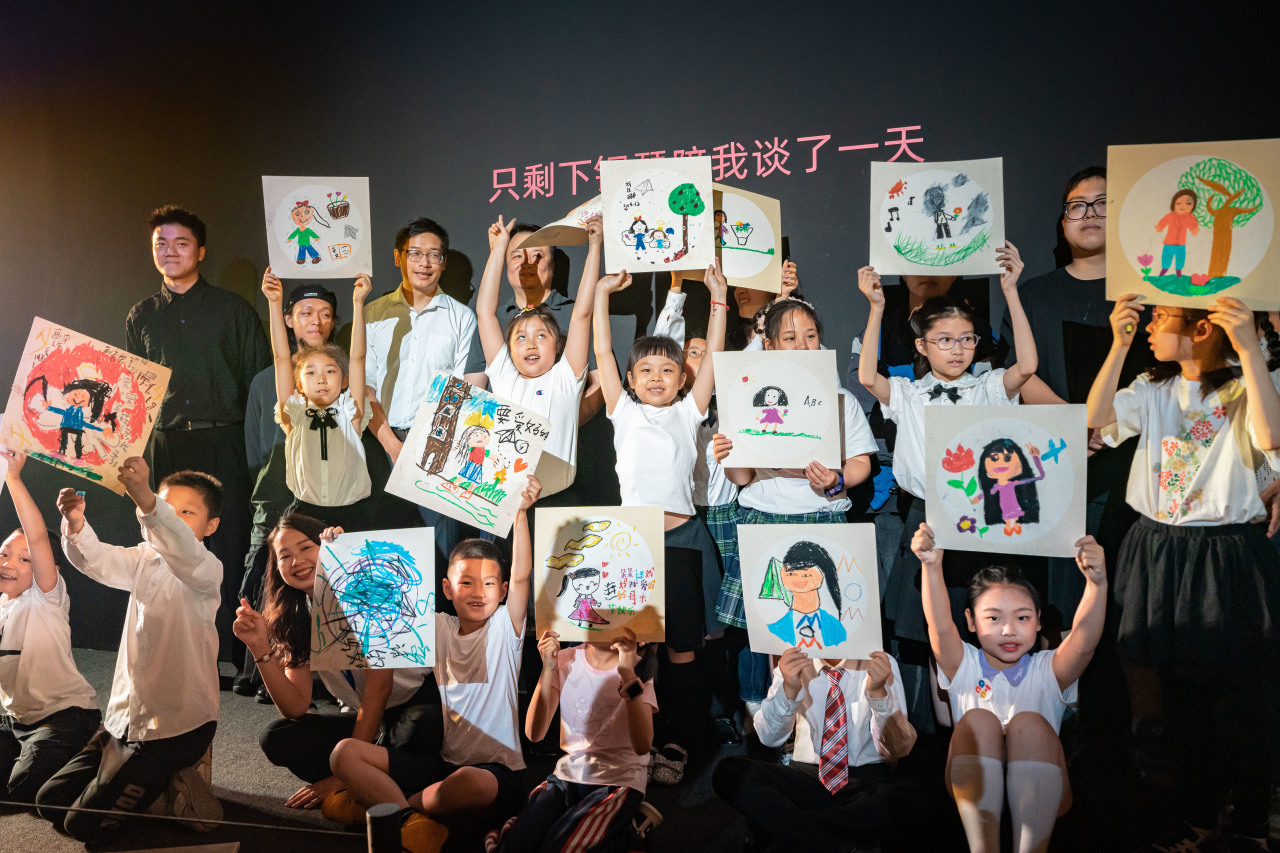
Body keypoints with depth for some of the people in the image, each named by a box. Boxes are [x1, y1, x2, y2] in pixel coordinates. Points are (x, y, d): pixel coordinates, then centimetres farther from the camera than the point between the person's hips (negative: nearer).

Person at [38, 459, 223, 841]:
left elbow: (185, 556, -38)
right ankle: (162, 779, 19)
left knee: (83, 823, -7)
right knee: (50, 801, 13)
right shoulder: (144, 560, 10)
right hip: (128, 716, 8)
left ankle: (178, 783, 11)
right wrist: (75, 523, -31)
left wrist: (145, 499, -54)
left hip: (179, 723, -8)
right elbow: (98, 561, -8)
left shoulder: (207, 569, -14)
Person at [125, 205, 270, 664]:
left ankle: (230, 659, 5)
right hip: (165, 448, 3)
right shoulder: (141, 316, 15)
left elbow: (261, 381, 3)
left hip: (224, 443, -3)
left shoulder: (233, 309, 6)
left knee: (229, 549, -3)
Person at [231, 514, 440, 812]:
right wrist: (261, 649, -21)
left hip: (423, 701, -5)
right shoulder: (295, 618, 1)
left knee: (417, 731, -38)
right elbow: (296, 708, -6)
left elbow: (379, 685, -17)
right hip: (371, 720, 5)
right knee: (276, 738, -14)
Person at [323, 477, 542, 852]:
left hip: (498, 770, -4)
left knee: (473, 782, -40)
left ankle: (378, 806, -12)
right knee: (344, 752, -8)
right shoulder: (439, 628, 9)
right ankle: (412, 822, -26)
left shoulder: (505, 629, -2)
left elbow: (521, 576, -16)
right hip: (443, 761, 4)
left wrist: (521, 512, -26)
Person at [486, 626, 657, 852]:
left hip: (619, 780, -3)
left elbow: (642, 746, -22)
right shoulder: (565, 660, 0)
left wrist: (628, 674, -28)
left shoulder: (637, 667, -8)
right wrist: (548, 670, -20)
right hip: (569, 773, 3)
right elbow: (534, 733, -10)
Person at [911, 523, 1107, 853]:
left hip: (1039, 794, 0)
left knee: (1029, 723, -25)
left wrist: (1097, 583, -39)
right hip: (974, 790, 1)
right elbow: (940, 627, -16)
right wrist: (932, 567, -35)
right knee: (977, 720, -25)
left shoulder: (1047, 670, 4)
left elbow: (1084, 640, -18)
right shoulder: (964, 667, 5)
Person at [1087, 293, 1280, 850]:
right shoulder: (1154, 390, 6)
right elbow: (1097, 418, -12)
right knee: (1173, 693, 14)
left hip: (1228, 558, -4)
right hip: (1160, 554, 4)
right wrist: (1119, 344, -19)